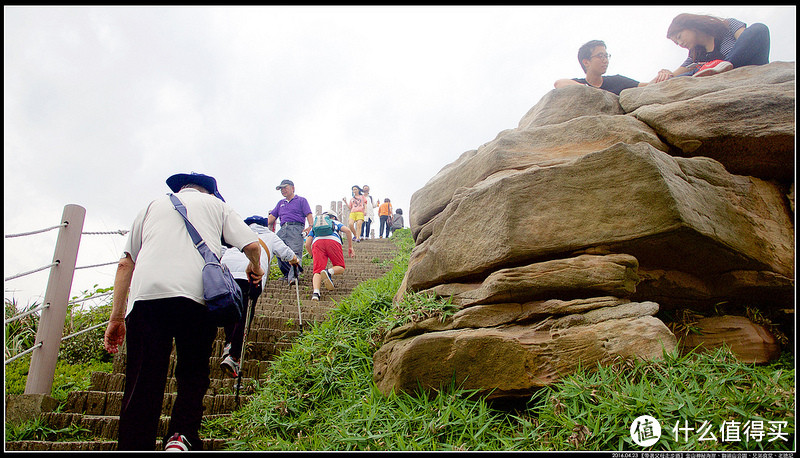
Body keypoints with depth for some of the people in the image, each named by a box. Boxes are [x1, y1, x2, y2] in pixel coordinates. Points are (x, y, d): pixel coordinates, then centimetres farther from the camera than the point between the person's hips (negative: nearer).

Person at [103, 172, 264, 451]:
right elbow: (252, 246, 14)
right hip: (198, 295, -1)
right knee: (193, 375, 10)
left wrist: (116, 317, 21)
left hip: (145, 293, 2)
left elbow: (125, 263, 22)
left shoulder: (153, 206, 31)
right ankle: (182, 436, -9)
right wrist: (255, 268, 36)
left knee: (142, 383, -1)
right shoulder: (216, 204, 26)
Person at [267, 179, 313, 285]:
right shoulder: (281, 203, 33)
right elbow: (271, 217, 27)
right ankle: (286, 273, 2)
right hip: (283, 230, 6)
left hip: (296, 228, -5)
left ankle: (293, 276, -31)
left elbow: (308, 214, 3)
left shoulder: (301, 200, 17)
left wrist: (310, 226, -14)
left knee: (295, 252, -20)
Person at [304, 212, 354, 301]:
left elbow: (307, 244, 26)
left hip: (317, 242, 2)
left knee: (317, 271, -3)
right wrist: (350, 247, 19)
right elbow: (347, 230, 14)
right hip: (333, 241, -2)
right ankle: (329, 272, -25)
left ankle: (316, 292, -29)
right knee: (340, 268, 9)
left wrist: (313, 256, 41)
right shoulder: (335, 222, 36)